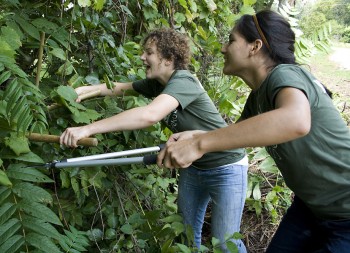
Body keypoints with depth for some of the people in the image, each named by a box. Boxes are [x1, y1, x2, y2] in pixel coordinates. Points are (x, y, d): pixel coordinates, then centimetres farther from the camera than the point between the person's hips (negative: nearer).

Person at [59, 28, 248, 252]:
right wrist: (85, 89, -7)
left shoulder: (183, 82, -27)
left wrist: (88, 129, -44)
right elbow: (121, 87, 11)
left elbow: (150, 115, -42)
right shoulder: (156, 84, 0)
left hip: (227, 168, -8)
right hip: (193, 166, 8)